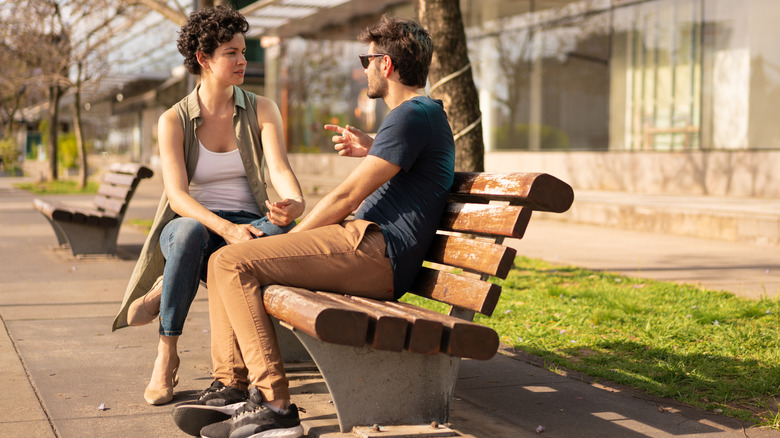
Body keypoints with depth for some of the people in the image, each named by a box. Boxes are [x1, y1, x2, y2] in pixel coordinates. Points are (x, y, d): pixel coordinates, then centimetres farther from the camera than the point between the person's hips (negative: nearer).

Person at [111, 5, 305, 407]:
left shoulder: (261, 111, 3)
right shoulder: (174, 121, -1)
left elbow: (280, 169, -12)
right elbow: (177, 194, -14)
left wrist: (294, 202, -37)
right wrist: (226, 228, -32)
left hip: (248, 226, 1)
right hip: (193, 226, -1)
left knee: (287, 227, -36)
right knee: (188, 231, -40)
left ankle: (165, 291, -23)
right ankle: (166, 354, -27)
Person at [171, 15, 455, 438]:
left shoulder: (411, 116, -10)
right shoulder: (427, 113, 23)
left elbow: (346, 198, -12)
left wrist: (289, 239, -2)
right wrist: (371, 149, 34)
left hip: (374, 250, -11)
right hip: (370, 249, 11)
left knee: (232, 262, -21)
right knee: (226, 261, 11)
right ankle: (231, 387, 3)